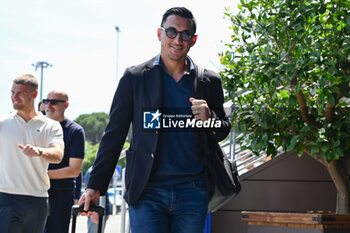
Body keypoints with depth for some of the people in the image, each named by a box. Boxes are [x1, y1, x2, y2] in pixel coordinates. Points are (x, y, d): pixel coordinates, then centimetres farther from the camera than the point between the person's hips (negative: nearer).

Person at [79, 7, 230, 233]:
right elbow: (114, 134, 5)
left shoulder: (209, 81, 8)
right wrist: (95, 186, 0)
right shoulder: (135, 78, 4)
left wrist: (209, 118, -7)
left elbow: (223, 130, 17)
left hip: (193, 191, 2)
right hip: (147, 191, -1)